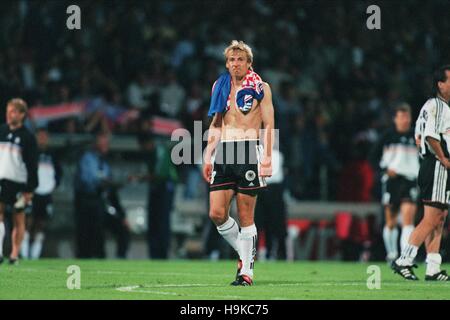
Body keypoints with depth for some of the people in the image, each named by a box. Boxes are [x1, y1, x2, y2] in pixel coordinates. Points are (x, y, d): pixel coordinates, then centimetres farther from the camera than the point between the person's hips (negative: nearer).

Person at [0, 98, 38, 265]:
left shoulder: (28, 137, -2)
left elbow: (32, 165, -2)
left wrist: (29, 190, -7)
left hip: (19, 183, -2)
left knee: (19, 220, 3)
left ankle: (15, 254, 6)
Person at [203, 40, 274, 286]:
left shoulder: (260, 87, 3)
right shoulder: (220, 87, 16)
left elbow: (269, 125, -1)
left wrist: (267, 157, -11)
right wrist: (208, 156, 14)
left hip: (249, 151, -4)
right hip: (223, 154, 4)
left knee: (245, 216, -4)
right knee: (217, 213, -5)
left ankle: (246, 270, 4)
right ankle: (244, 252, 17)